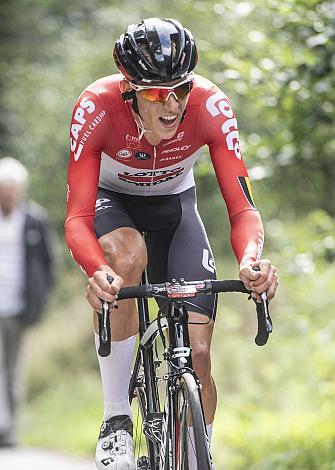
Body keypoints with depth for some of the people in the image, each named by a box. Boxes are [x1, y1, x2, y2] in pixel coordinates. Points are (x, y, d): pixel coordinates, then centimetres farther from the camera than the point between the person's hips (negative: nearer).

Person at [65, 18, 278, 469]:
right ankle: (116, 421, -25)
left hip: (173, 202, 2)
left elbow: (243, 209, -31)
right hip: (110, 198, -2)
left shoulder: (210, 106, -31)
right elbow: (78, 218, -37)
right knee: (127, 256, -38)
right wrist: (96, 273, -58)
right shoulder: (97, 107, -34)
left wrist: (250, 260, -53)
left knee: (196, 352, -11)